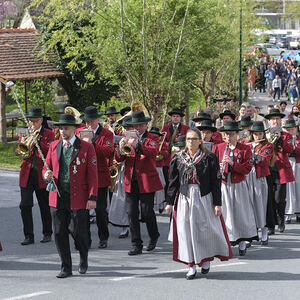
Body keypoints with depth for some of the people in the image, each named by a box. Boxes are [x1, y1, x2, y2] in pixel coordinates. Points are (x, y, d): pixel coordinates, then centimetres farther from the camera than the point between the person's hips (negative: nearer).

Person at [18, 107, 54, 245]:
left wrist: (39, 140, -20)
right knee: (25, 205, -5)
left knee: (45, 206, 5)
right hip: (26, 174, 2)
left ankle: (47, 234, 19)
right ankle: (29, 236, 0)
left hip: (42, 174, -2)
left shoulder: (48, 134, 3)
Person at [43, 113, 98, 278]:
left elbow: (92, 174, -4)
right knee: (59, 232, 2)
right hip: (57, 197, 4)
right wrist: (46, 175, -9)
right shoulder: (54, 146, 10)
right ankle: (66, 268, 14)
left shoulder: (86, 147, -2)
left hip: (78, 198, -4)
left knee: (78, 232, 0)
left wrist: (92, 197, -11)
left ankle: (83, 260, 29)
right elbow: (46, 167, 17)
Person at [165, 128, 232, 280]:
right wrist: (170, 202, 6)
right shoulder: (178, 158, 4)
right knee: (186, 231, 1)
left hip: (204, 198, -2)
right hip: (184, 198, 2)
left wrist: (217, 203, -7)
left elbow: (216, 182, -4)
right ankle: (191, 265, 10)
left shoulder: (209, 158, -3)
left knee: (205, 229, 2)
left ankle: (207, 259, 26)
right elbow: (173, 182, 8)